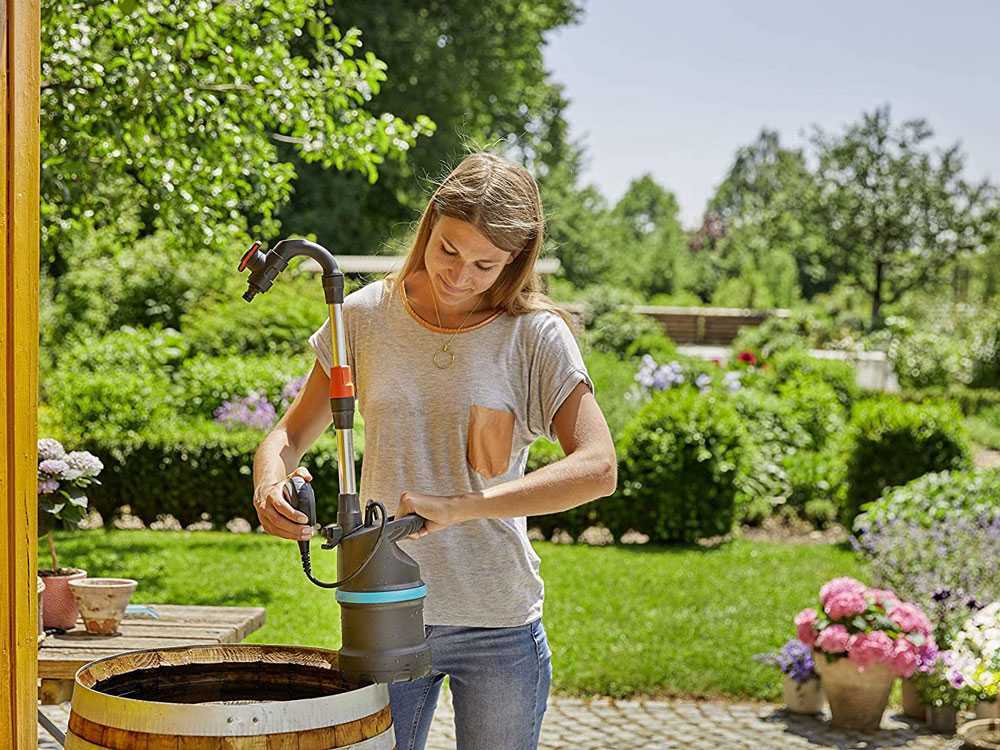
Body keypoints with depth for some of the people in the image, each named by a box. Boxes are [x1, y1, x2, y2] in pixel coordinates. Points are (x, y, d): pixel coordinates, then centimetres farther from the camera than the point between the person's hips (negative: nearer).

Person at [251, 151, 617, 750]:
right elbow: (292, 435, 7)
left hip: (498, 625, -1)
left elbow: (597, 469, -19)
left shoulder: (535, 336, -8)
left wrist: (460, 507, -29)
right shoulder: (367, 317, 0)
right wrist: (270, 482, -18)